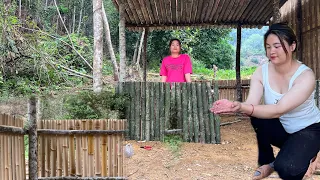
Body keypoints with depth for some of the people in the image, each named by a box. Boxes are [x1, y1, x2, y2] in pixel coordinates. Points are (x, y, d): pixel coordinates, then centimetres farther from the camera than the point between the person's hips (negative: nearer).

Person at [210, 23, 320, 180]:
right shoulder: (261, 72, -13)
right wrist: (235, 106, -50)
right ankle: (267, 162, -5)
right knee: (258, 116, -31)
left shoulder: (305, 75, -25)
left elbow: (279, 110, -38)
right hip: (280, 129, 3)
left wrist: (242, 108, -54)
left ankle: (303, 153, 8)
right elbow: (251, 104, -27)